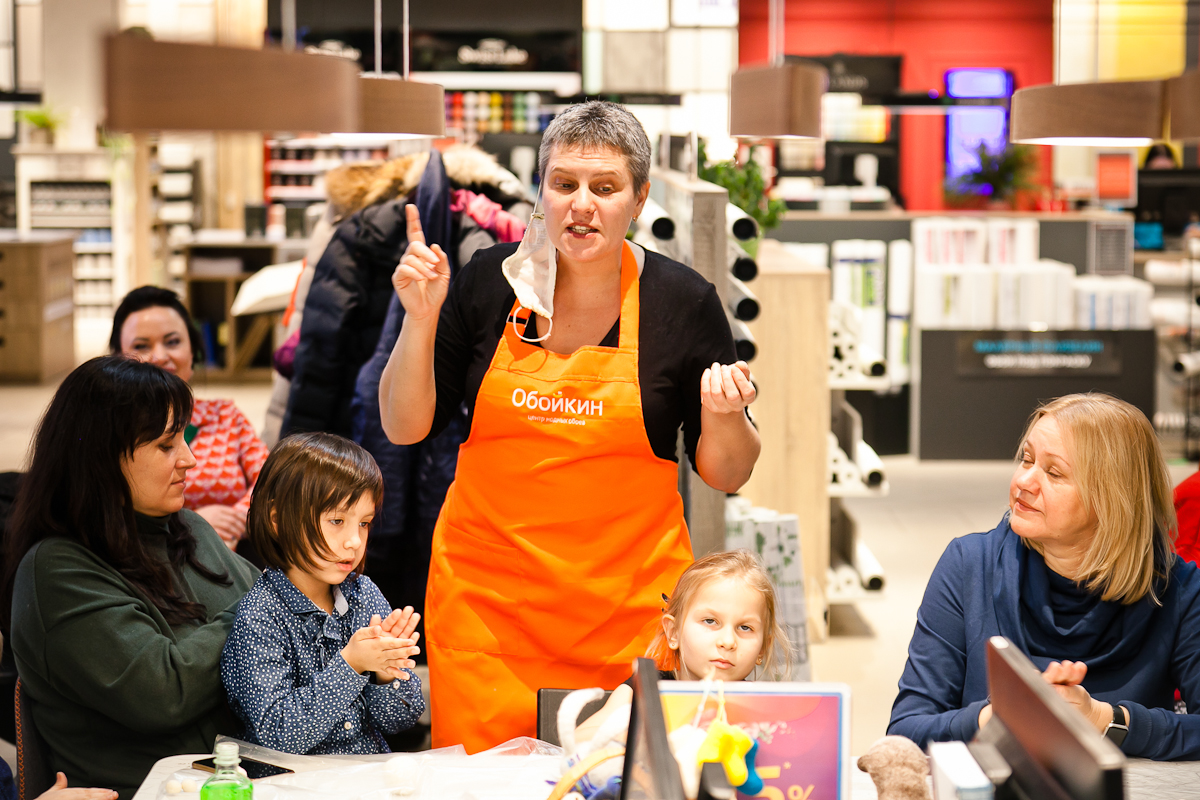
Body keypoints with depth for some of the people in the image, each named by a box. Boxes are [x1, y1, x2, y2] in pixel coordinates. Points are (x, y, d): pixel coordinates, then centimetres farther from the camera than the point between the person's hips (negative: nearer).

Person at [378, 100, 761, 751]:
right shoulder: (488, 282, 0)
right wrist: (421, 318, -9)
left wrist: (723, 415, -17)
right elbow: (404, 427, 5)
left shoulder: (684, 301, -3)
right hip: (483, 597, 1)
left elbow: (726, 475, 4)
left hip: (629, 610, -1)